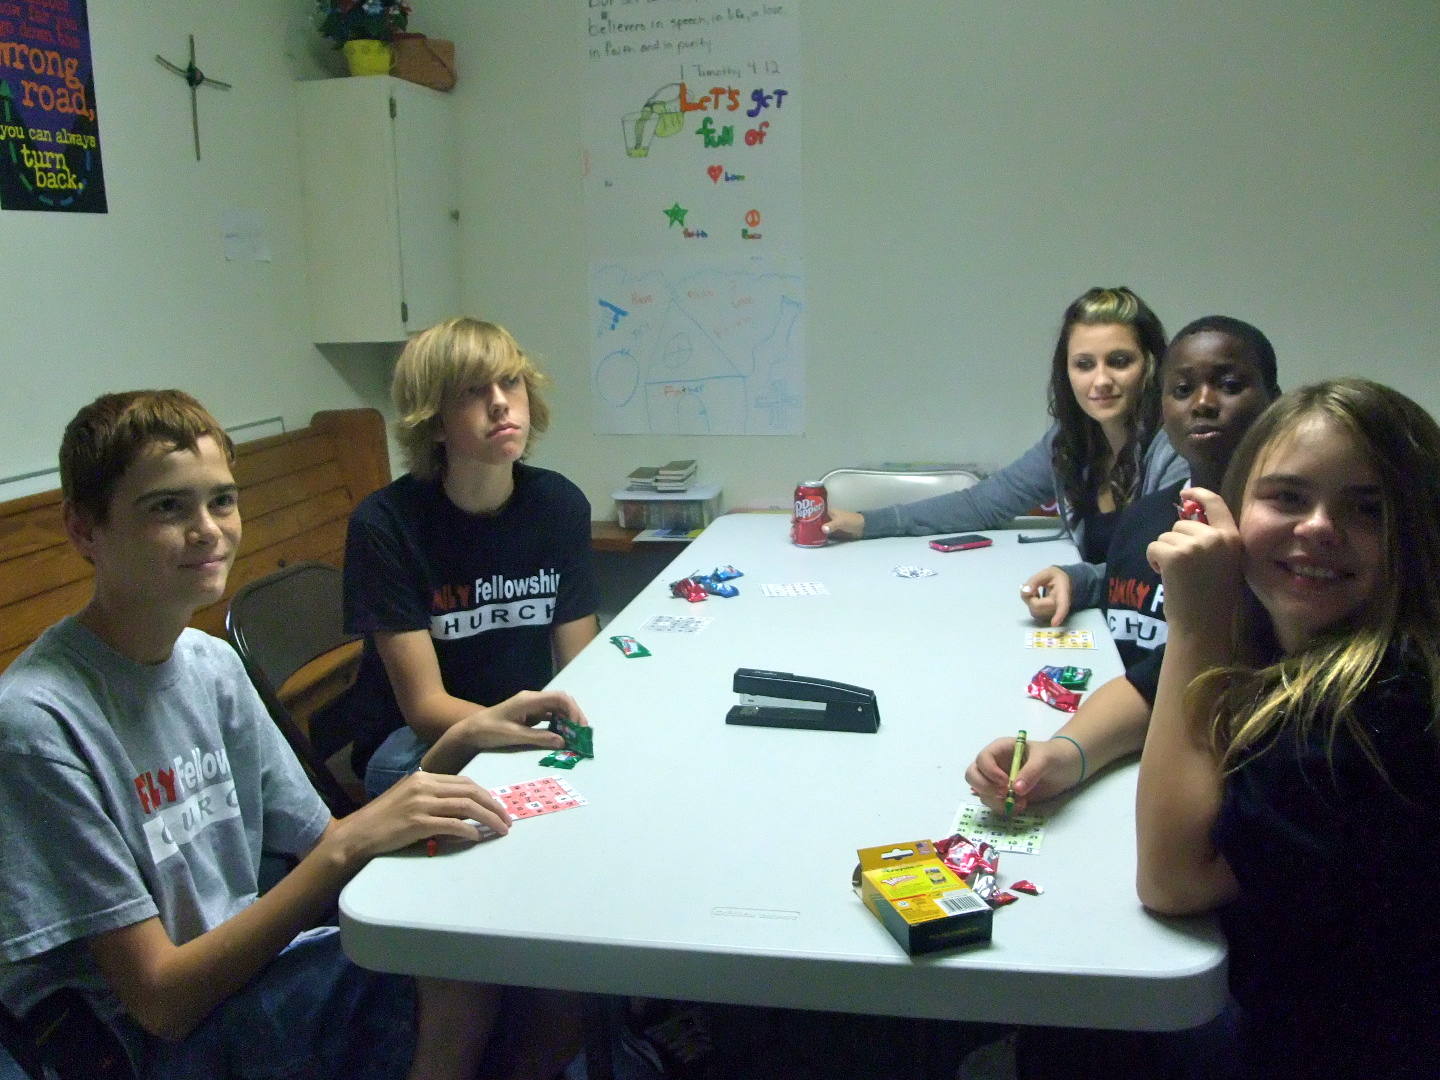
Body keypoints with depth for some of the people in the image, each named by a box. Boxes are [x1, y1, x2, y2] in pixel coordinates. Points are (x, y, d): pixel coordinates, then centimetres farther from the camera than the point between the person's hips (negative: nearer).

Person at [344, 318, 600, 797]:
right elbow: (425, 705, -18)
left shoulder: (559, 504, -5)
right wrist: (509, 725, -39)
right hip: (413, 740, -3)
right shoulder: (384, 524, -18)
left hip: (534, 725, 4)